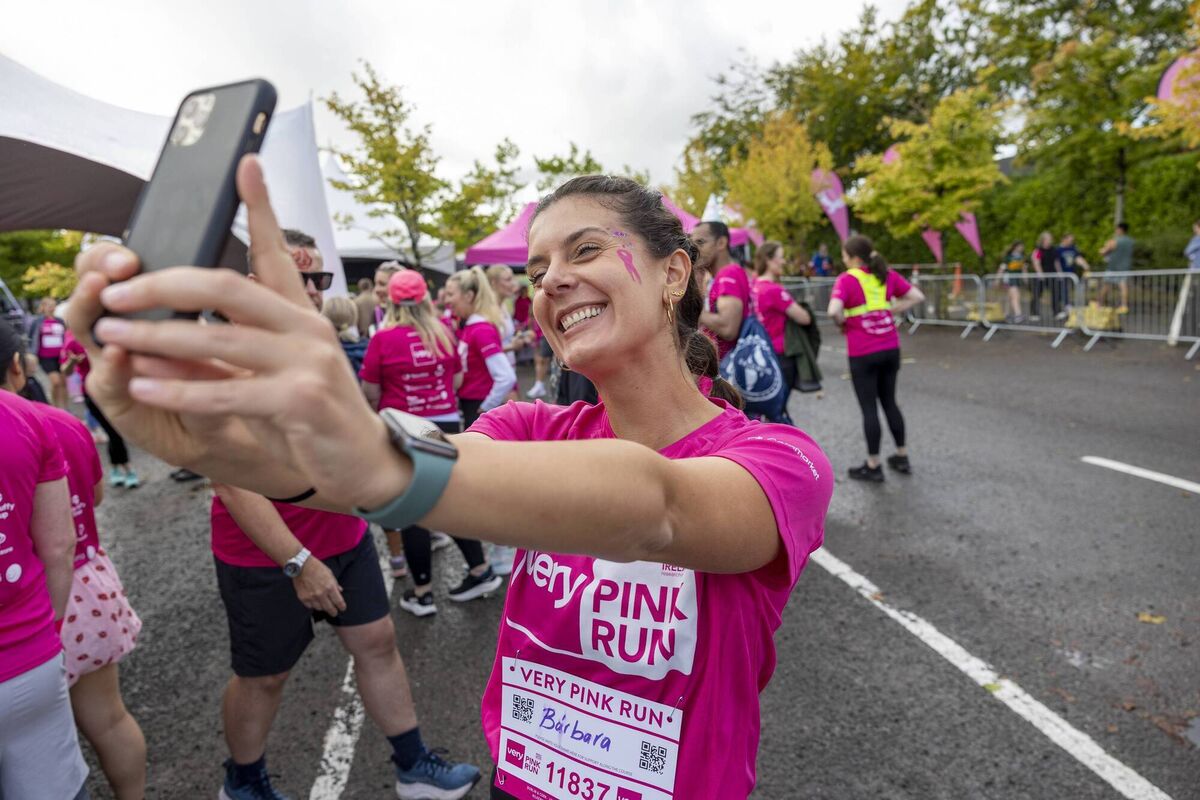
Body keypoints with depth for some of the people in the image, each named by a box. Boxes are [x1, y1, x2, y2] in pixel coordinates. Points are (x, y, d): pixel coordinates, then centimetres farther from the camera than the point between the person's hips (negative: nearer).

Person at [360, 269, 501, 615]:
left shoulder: (383, 339, -10)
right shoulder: (444, 332, 0)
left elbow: (370, 393, -6)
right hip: (446, 424, 4)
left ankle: (422, 593, 17)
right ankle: (481, 570, 24)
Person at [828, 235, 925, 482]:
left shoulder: (847, 279, -13)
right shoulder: (887, 274, 5)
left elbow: (834, 311, -27)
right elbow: (917, 296, 8)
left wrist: (843, 323, -8)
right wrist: (892, 311, 8)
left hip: (863, 354, -6)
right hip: (890, 349, 6)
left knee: (869, 408, 3)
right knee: (889, 402, 19)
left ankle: (873, 466, 12)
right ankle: (902, 457, 29)